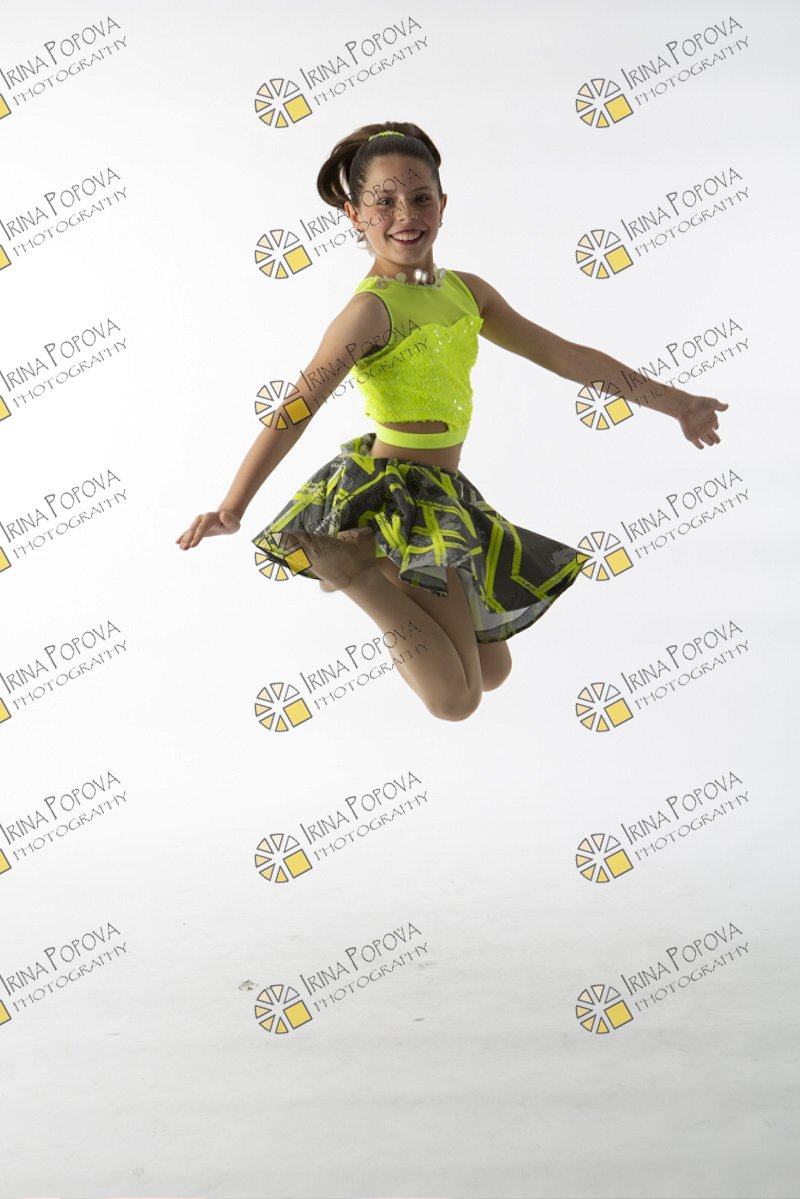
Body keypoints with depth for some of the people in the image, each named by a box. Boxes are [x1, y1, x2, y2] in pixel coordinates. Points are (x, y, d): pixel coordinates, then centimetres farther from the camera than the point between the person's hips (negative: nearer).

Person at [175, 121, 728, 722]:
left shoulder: (467, 290, 5)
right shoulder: (371, 309, -17)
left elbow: (563, 354, 12)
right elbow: (297, 408, -25)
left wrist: (672, 401, 16)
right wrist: (232, 508, -37)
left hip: (443, 496, 8)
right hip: (393, 498, -8)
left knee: (493, 672, 20)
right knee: (455, 698, -11)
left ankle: (364, 561, 23)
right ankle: (344, 560, 2)